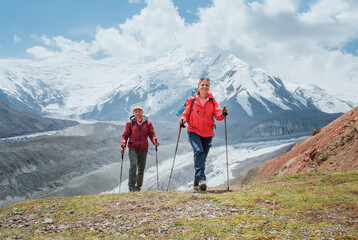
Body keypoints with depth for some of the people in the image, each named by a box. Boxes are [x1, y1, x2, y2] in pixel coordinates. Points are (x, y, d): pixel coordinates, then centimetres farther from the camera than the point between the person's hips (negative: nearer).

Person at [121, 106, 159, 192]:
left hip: (143, 149, 2)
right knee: (133, 165, -22)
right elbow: (125, 135, 6)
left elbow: (152, 134, 4)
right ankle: (131, 185, -17)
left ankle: (138, 186, 23)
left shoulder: (148, 123, 7)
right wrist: (123, 145, -10)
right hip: (133, 148, -2)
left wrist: (155, 141, -18)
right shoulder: (130, 123, 4)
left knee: (141, 169, 8)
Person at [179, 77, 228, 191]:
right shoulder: (191, 100, 3)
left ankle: (197, 184, 19)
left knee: (202, 157, 7)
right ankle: (201, 179, -35)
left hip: (208, 134, 3)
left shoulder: (212, 101, 7)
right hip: (194, 132, -3)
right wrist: (183, 119, -18)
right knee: (198, 152, -27)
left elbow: (218, 114, -3)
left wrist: (222, 115, -25)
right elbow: (186, 113, 4)